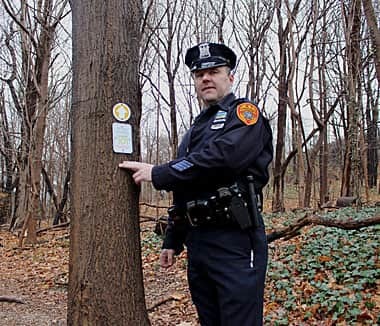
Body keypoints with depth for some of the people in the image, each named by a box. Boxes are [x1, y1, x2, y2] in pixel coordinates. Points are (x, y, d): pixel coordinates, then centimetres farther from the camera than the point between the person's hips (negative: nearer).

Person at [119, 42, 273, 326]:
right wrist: (172, 241, 20)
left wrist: (158, 174, -16)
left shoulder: (244, 112, -1)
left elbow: (222, 155, -21)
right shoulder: (194, 130, 23)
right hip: (197, 243, 8)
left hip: (235, 241, -7)